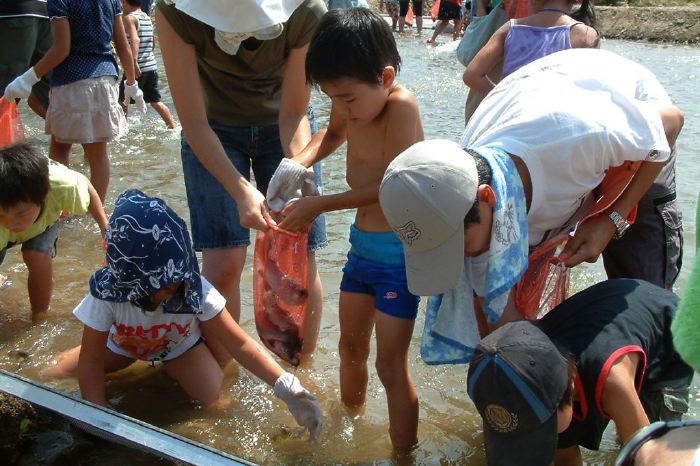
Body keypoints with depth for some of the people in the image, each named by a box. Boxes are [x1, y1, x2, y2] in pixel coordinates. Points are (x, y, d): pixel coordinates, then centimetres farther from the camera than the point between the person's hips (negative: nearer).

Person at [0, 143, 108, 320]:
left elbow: (86, 187, -19)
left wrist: (106, 229, -15)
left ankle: (40, 317, 1)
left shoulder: (62, 185, -42)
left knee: (38, 259, -23)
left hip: (44, 219, 0)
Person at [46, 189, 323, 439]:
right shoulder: (107, 295, -38)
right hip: (121, 343, 1)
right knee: (50, 379, -1)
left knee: (214, 400, -20)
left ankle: (170, 368, 13)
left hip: (179, 345, -1)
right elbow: (91, 361, -27)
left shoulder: (196, 290, -38)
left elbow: (239, 343, -33)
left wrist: (287, 388, -41)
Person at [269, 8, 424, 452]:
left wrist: (319, 205, -22)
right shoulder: (354, 102, -4)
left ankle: (404, 453, 16)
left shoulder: (401, 105, -25)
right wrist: (298, 163, -2)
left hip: (399, 252, -8)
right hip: (362, 243, 8)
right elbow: (333, 134, 18)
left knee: (391, 365, -1)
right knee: (351, 347, 21)